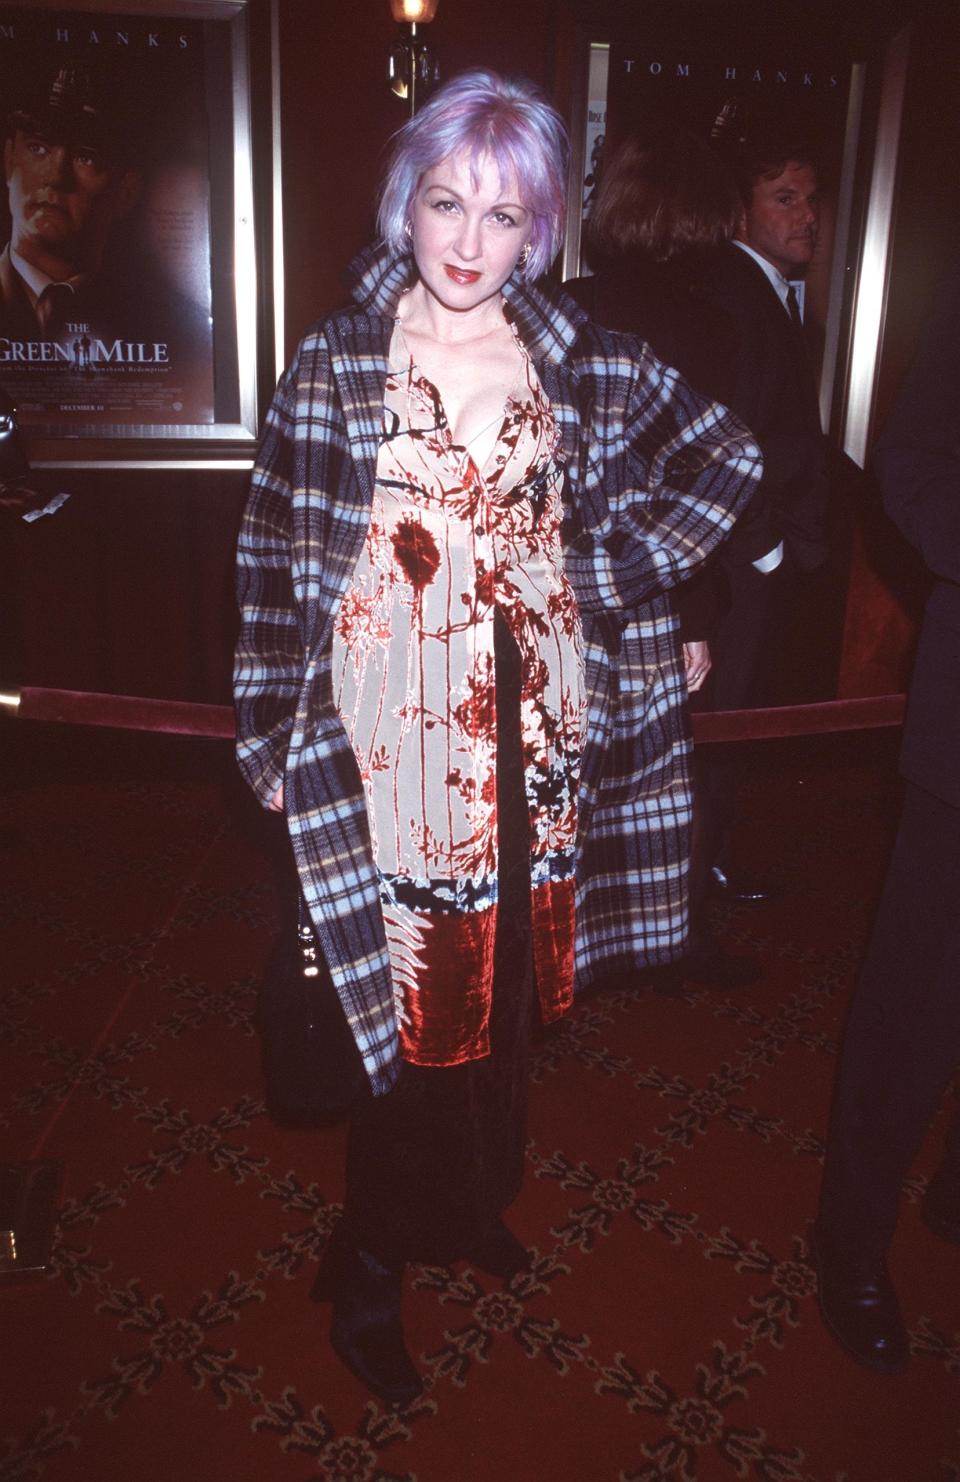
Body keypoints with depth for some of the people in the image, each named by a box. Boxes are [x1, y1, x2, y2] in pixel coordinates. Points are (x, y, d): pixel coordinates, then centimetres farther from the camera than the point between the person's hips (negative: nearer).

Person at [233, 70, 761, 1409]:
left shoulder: (588, 367, 3)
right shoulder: (332, 365, -3)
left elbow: (724, 459, 9)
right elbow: (278, 561, -2)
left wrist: (610, 570, 0)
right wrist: (276, 738, -3)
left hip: (531, 733, 3)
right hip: (391, 735, -3)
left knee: (508, 982, 16)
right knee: (410, 991, 3)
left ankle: (471, 1205, 42)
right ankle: (370, 1272, 27)